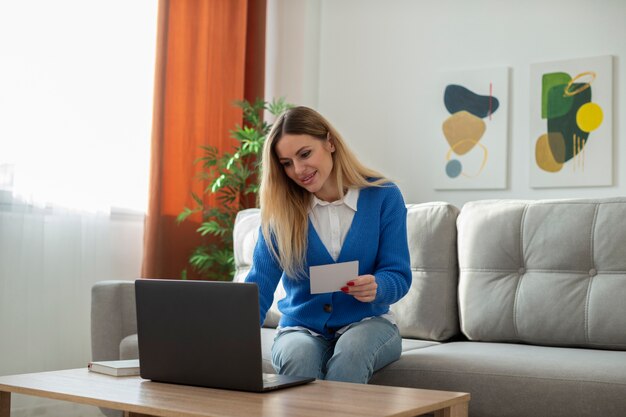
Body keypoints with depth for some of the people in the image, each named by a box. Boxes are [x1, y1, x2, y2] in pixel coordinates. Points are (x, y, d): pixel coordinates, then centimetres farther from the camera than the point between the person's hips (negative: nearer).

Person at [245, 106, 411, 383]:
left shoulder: (383, 196, -5)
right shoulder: (281, 209, -3)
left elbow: (398, 275, -6)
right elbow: (260, 284, -11)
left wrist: (376, 288, -31)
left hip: (367, 323, 0)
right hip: (301, 328, 1)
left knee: (351, 350, -35)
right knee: (299, 355, -34)